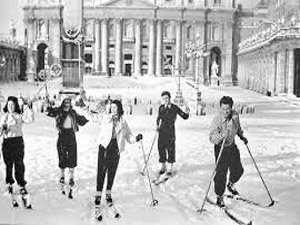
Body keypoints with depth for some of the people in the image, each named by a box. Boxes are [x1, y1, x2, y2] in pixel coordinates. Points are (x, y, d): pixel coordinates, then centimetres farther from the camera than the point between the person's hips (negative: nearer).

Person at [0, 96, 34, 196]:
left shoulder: (19, 116, 3)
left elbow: (30, 119, -12)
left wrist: (27, 109, -14)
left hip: (18, 141, -2)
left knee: (19, 164, -3)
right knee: (8, 164, 7)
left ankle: (22, 185, 3)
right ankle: (9, 184, 21)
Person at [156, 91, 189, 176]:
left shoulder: (175, 107, 0)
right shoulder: (161, 107, 8)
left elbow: (184, 117, 2)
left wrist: (187, 113, -18)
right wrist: (157, 125, 6)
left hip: (170, 130, -3)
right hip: (162, 130, 3)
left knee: (171, 148, -3)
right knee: (161, 148, 4)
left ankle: (170, 168, 7)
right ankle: (163, 166, 21)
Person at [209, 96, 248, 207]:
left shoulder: (235, 115, -9)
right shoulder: (216, 120, -26)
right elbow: (212, 138, -29)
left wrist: (241, 136, 19)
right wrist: (221, 135, -46)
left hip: (232, 146, 6)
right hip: (221, 149, -6)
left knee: (238, 170, 16)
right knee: (221, 174, -8)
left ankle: (231, 184, 46)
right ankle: (219, 196, 11)